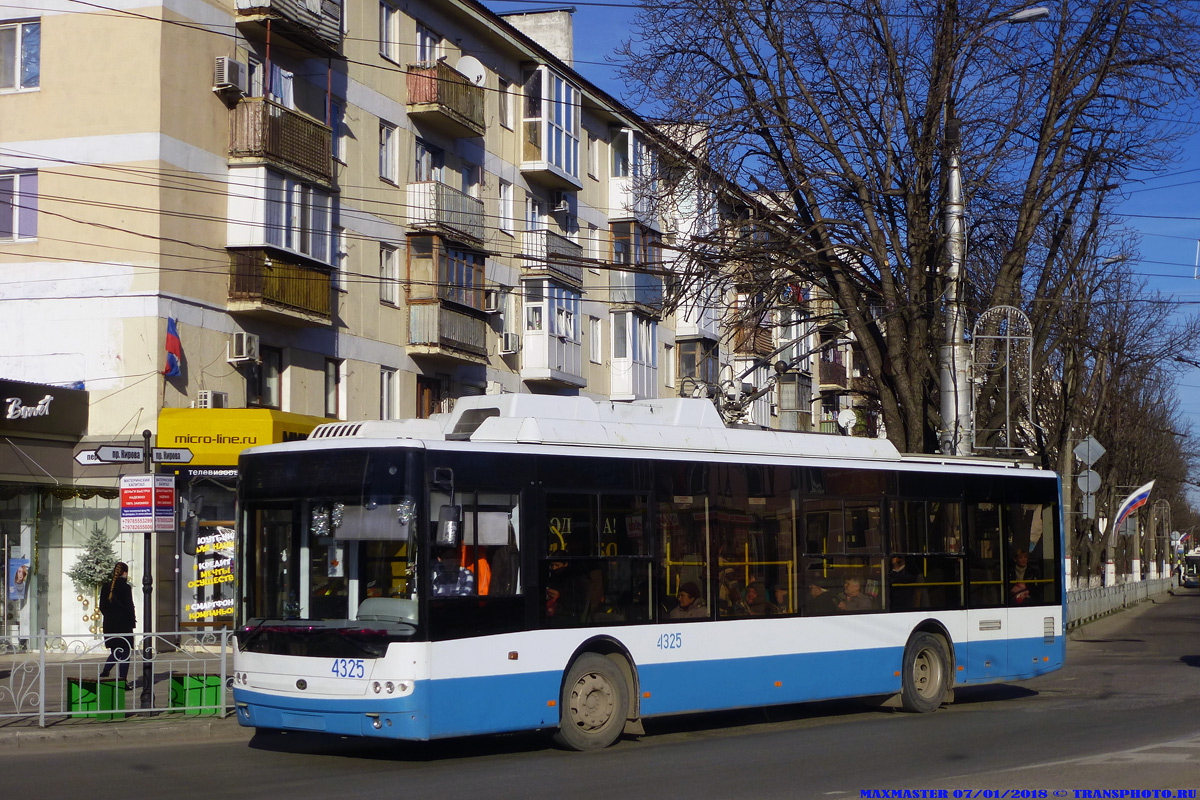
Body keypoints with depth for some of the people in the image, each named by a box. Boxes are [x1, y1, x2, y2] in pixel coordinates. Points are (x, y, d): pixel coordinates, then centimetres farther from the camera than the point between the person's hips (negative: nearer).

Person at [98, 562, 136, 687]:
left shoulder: (105, 587, 6)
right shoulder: (126, 587, -11)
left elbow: (102, 607, 9)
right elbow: (129, 606, -11)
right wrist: (132, 620, -1)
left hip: (109, 625, 5)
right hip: (123, 624, -5)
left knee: (115, 652, 18)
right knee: (125, 653, 2)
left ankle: (104, 673, 1)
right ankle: (123, 680, 1)